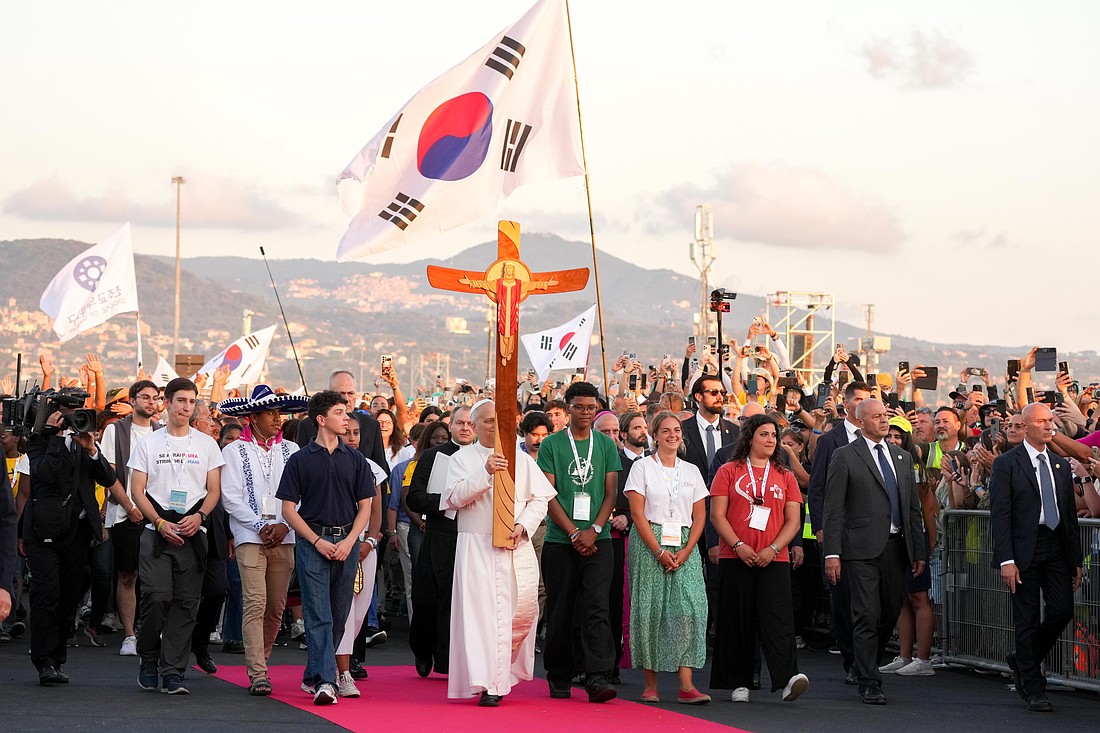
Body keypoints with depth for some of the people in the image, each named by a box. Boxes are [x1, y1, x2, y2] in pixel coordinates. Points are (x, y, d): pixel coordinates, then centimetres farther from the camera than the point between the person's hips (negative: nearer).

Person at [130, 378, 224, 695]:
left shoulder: (207, 444, 12)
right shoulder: (149, 443, 8)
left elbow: (214, 490, 10)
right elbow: (137, 490, 4)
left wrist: (199, 516, -10)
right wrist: (161, 523, -9)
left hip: (193, 534, 2)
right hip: (156, 532, -2)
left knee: (186, 603, -2)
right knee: (157, 596, -14)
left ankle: (172, 672, 2)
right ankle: (148, 659, 8)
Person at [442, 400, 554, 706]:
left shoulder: (522, 460, 14)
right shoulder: (462, 459, 8)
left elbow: (539, 499, 9)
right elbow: (455, 497, -7)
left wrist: (523, 526, -8)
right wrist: (486, 472, -18)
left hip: (517, 546, 2)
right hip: (476, 546, -2)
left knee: (524, 607, -5)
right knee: (480, 610, -11)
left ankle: (504, 672, 17)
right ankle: (488, 684, -13)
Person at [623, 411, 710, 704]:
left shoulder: (691, 471, 13)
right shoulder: (642, 467, 3)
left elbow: (700, 516, 10)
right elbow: (637, 513, -4)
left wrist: (686, 551, -5)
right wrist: (659, 551, -13)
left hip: (684, 547, 2)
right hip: (649, 544, -2)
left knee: (690, 608, -11)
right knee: (649, 611, -4)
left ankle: (686, 685, -14)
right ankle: (650, 684, 4)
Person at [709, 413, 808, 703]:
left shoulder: (785, 477, 12)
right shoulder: (729, 471, 6)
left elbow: (793, 521, 7)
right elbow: (717, 516, 0)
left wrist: (772, 549, -9)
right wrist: (738, 545, -13)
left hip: (774, 559, 1)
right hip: (735, 558, -1)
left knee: (777, 616, -12)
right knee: (738, 619, 2)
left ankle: (788, 678, -22)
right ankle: (738, 683, 9)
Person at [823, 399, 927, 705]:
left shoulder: (902, 457, 17)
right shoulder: (845, 456, -1)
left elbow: (913, 508, 18)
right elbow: (833, 510, -5)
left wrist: (919, 551, 12)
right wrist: (832, 553, -12)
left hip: (896, 547, 6)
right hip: (862, 550, -5)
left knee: (890, 615, 10)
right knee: (867, 617, -8)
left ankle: (867, 666, 30)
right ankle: (868, 683, -3)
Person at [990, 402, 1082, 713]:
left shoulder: (1061, 465, 13)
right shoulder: (1006, 464, -4)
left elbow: (1070, 515, 15)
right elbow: (999, 515, -9)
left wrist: (1076, 559, 11)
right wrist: (1006, 560, -15)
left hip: (1056, 548, 5)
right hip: (1024, 550, -5)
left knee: (1062, 610, -4)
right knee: (1027, 620, 1)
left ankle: (1022, 661, 21)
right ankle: (1034, 690, 10)